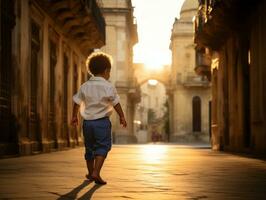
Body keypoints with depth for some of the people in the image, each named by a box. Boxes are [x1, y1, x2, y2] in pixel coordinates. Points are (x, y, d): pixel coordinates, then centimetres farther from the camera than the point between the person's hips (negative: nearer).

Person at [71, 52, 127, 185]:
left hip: (87, 121, 5)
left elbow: (77, 102, 8)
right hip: (102, 121, -5)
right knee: (102, 147, 0)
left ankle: (91, 173, 28)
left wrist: (74, 116, 20)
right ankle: (96, 173, -15)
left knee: (89, 147, 17)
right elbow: (116, 104, -4)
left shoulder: (85, 86, 4)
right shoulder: (108, 87, -8)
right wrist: (122, 117, 6)